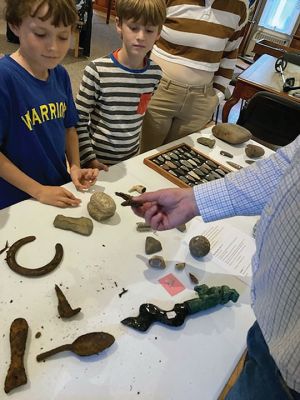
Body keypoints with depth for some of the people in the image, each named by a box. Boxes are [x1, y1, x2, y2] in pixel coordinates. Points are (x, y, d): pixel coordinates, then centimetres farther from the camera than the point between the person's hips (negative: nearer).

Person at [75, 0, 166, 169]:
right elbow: (80, 119, -11)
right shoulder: (97, 70, -18)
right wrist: (89, 159, -15)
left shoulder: (155, 73, -6)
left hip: (131, 158, 4)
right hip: (98, 160, -3)